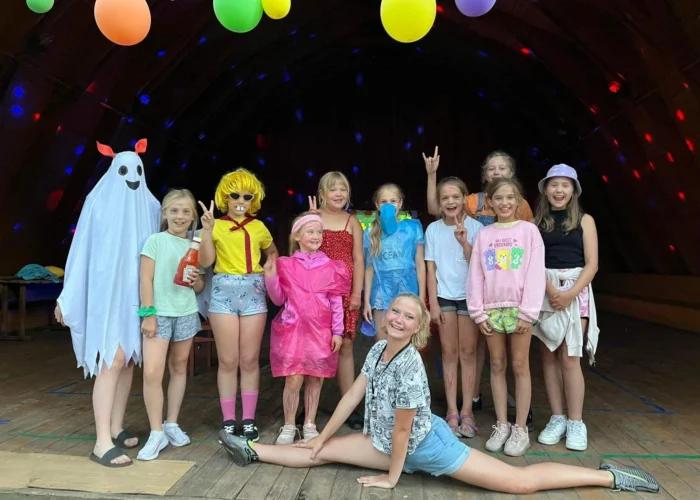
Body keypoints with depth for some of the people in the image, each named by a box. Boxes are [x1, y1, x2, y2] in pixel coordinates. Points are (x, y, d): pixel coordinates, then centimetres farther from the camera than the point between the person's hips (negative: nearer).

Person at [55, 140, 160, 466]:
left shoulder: (149, 206, 6)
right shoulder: (99, 202, -5)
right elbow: (81, 251, -4)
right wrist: (68, 297, -5)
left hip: (137, 295, 5)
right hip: (107, 293, -5)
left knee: (128, 361, 9)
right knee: (112, 362, -11)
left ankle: (116, 428, 21)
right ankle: (102, 442, -6)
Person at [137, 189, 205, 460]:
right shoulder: (156, 240, -2)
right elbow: (146, 279, -6)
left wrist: (196, 281, -8)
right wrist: (148, 314, -12)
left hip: (186, 313, 4)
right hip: (159, 313, -4)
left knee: (179, 368, 11)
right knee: (151, 372, -12)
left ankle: (172, 424, 26)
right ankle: (157, 433, 1)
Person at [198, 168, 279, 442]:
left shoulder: (259, 227, 11)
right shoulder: (217, 225, 3)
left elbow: (273, 253, 26)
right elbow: (205, 261, -7)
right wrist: (207, 230, -17)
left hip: (253, 292, 2)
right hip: (224, 292, -2)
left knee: (250, 360, 5)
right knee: (228, 361, 2)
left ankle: (248, 420, 16)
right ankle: (228, 421, 15)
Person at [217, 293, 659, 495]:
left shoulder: (410, 364, -30)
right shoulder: (377, 350, -6)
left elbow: (403, 429, -23)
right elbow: (352, 396, 2)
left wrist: (392, 477, -12)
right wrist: (322, 437, 6)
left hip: (426, 445, -7)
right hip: (392, 444, 7)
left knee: (521, 482, -5)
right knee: (321, 454, 8)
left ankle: (608, 476, 6)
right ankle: (254, 451, 27)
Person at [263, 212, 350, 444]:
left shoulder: (330, 267, 3)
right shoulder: (286, 265, 2)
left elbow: (336, 303, 4)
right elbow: (279, 300, 5)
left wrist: (337, 332, 0)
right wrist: (270, 277, -9)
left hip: (320, 331, 1)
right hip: (293, 329, -1)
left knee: (315, 379, 8)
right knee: (294, 379, -4)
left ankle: (310, 425, 23)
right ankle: (288, 427, 13)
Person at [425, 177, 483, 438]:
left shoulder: (475, 227, -3)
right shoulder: (433, 229, 3)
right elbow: (431, 268, 3)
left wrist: (464, 241, -23)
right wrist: (432, 303, -2)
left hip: (469, 294, -1)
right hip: (444, 296, 1)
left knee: (468, 352, 3)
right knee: (449, 353, 5)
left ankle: (467, 412, 11)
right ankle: (452, 411, 12)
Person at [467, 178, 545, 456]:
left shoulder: (528, 230, 1)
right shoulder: (483, 235, 8)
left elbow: (535, 273, -5)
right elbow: (476, 276, 6)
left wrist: (528, 312, -11)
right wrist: (478, 312, -1)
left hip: (519, 307, -2)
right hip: (491, 308, 3)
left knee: (520, 367, 3)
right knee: (497, 366, 8)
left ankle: (520, 428, 14)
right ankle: (502, 425, 19)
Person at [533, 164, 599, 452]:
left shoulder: (584, 220, 4)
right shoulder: (537, 222, 6)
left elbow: (592, 264, -2)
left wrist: (570, 293, -14)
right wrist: (549, 290, -15)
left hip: (575, 291, -1)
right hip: (543, 292, 2)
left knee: (569, 358, -5)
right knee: (548, 356, 4)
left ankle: (576, 423, 6)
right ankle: (557, 418, 14)